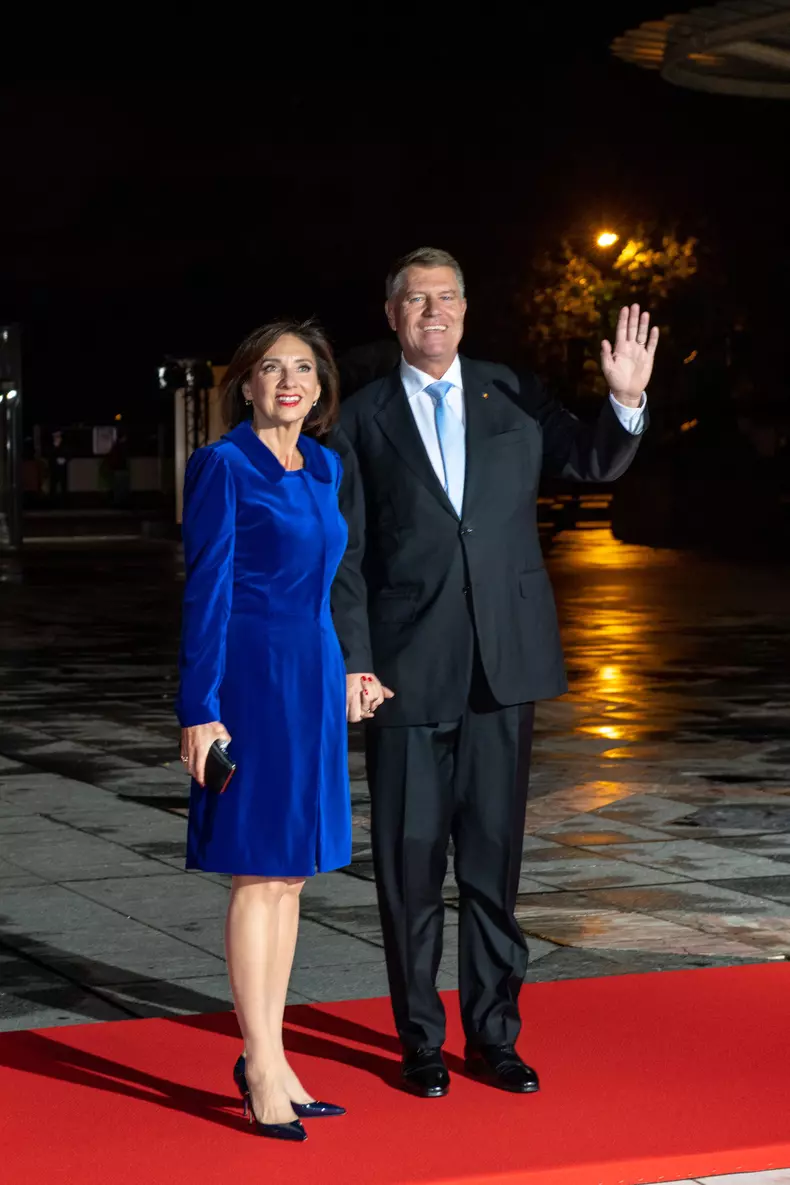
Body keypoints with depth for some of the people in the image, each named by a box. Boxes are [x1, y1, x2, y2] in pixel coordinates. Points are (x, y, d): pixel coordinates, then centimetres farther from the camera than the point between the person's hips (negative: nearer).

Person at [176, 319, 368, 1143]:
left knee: (290, 873, 10)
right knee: (260, 873, -4)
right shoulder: (222, 467, -8)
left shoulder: (324, 468, 12)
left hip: (314, 681, 7)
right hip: (252, 681, -7)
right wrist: (200, 710, -15)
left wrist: (343, 672, 19)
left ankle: (268, 1057, 17)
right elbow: (206, 593, -11)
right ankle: (262, 1068, 2)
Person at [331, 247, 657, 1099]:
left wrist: (625, 401, -8)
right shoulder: (363, 420, 3)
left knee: (494, 859, 8)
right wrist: (353, 664, -6)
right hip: (408, 669, -2)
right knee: (410, 862, 3)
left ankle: (493, 1036, 18)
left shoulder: (512, 397, 9)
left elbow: (596, 464, 11)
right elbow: (345, 555, 1)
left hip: (504, 666, 2)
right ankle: (421, 1042, 15)